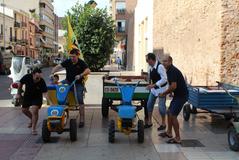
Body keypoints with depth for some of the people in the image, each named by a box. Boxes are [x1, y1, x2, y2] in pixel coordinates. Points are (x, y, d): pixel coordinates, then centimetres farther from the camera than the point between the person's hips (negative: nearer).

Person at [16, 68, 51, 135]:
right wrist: (18, 93, 1)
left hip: (37, 97, -3)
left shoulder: (42, 82, -32)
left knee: (35, 110, -17)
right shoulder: (27, 77, -27)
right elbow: (20, 84, -6)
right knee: (24, 110, 15)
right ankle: (32, 120, 42)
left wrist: (50, 102, -49)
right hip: (27, 96, 4)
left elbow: (45, 93, -36)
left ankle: (33, 128, -5)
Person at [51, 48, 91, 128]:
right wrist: (52, 73, -22)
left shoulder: (81, 63, -8)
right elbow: (58, 67, -6)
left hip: (78, 83, -3)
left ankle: (82, 119, -4)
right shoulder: (67, 62, -1)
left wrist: (80, 75, -36)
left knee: (80, 100, -12)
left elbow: (88, 71, -22)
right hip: (68, 81, 3)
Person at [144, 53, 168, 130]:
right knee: (149, 104, 9)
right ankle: (149, 122, 22)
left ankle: (163, 124, 17)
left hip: (161, 88, -8)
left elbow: (164, 79, -28)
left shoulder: (160, 67, -25)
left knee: (161, 106, -1)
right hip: (154, 88, 8)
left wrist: (153, 85, -31)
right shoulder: (151, 67, 0)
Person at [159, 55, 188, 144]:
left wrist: (164, 93, -14)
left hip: (181, 96, -10)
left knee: (173, 115, -9)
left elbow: (173, 86, -26)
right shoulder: (170, 70, 12)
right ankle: (169, 132, 31)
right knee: (169, 112, 17)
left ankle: (177, 138, -1)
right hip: (178, 95, 10)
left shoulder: (172, 71, -19)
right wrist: (167, 93, 9)